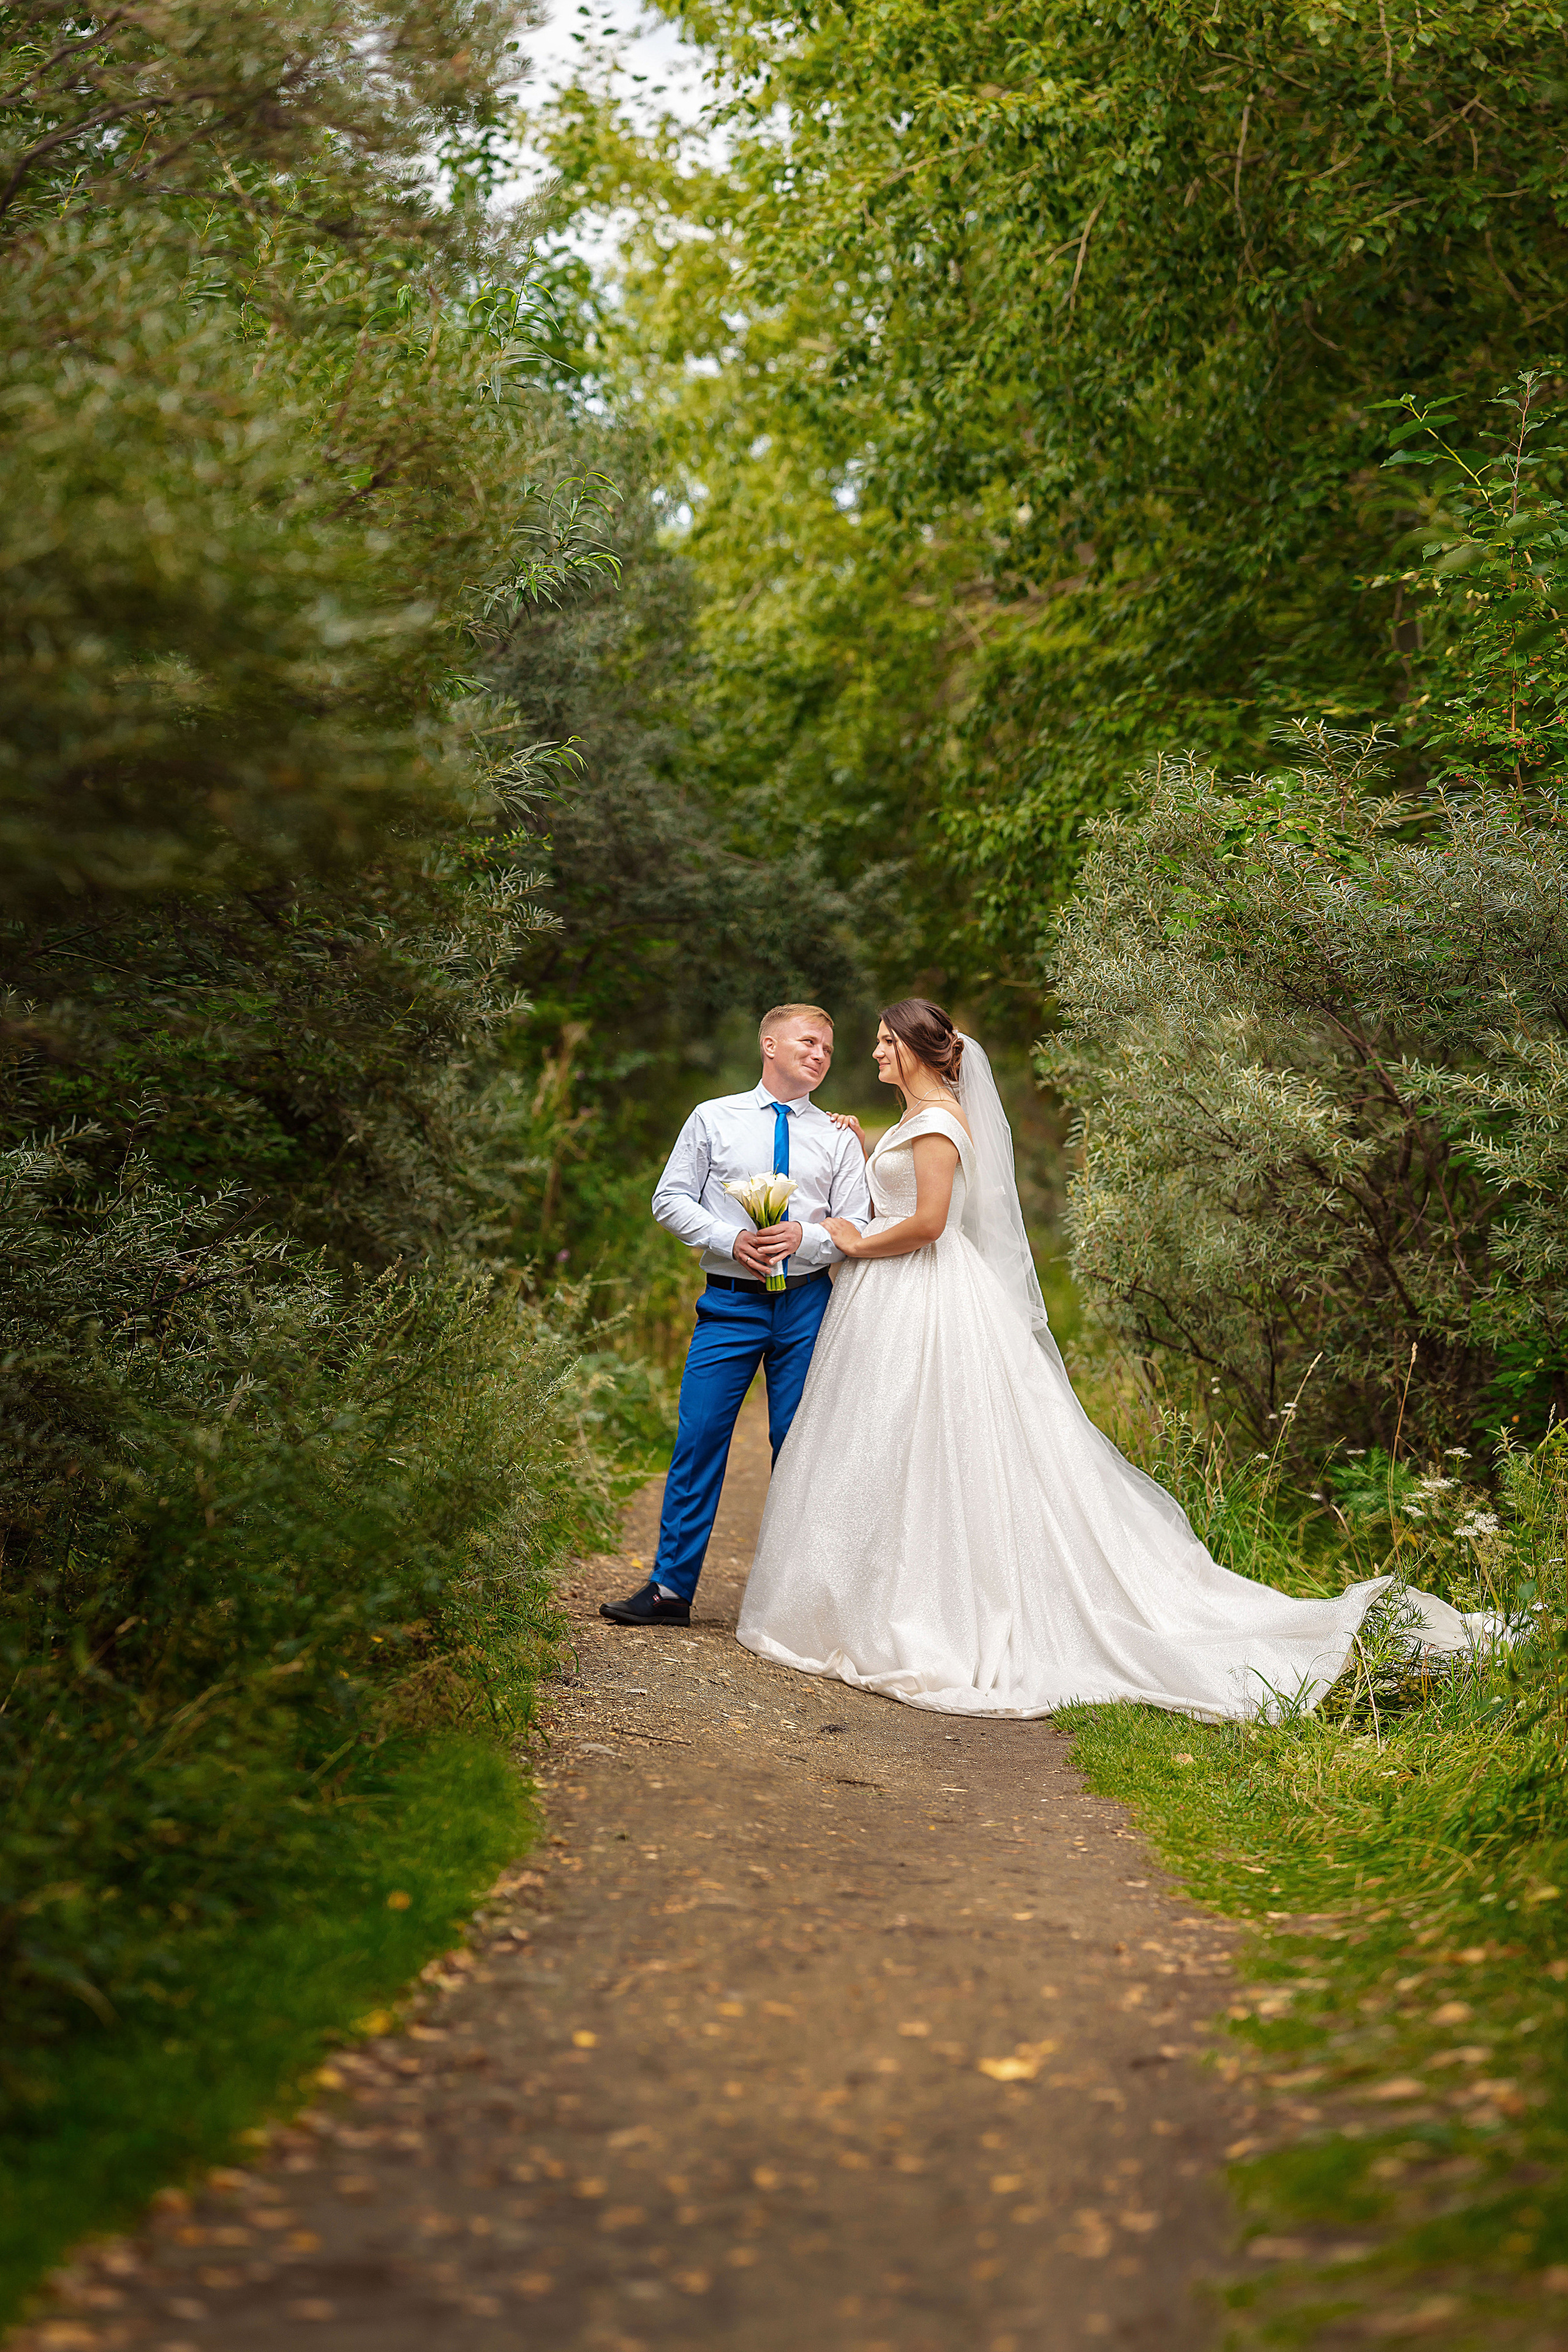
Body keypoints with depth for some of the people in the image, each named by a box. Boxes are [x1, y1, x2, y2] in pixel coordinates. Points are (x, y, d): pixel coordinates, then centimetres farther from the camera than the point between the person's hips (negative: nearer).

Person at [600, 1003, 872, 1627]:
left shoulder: (838, 1137, 9)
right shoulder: (713, 1119, 6)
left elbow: (856, 1226, 5)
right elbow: (670, 1199, 4)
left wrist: (804, 1238, -15)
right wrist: (732, 1240, -11)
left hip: (807, 1302, 1)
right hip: (731, 1301, -1)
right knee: (698, 1439, -5)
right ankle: (671, 1588, 2)